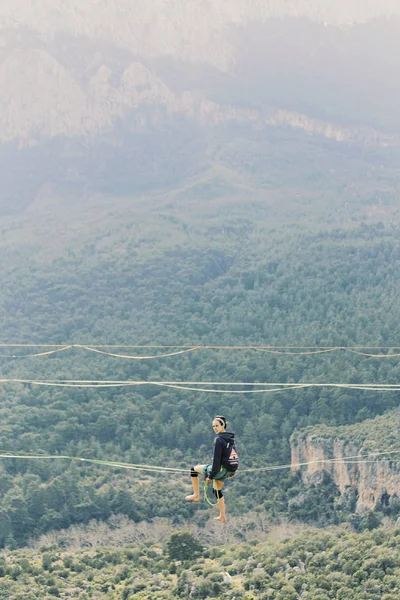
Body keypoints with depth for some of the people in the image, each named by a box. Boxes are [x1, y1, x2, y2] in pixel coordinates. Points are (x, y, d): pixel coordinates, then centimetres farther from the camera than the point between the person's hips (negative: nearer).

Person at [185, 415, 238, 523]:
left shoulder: (219, 440, -19)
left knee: (193, 469, 8)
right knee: (217, 490, 28)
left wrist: (211, 476, -17)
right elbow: (233, 454, 16)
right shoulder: (230, 438, 6)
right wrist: (232, 471, 26)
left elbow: (217, 459, -21)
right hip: (230, 469, 8)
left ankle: (196, 495, 16)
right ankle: (222, 517, 31)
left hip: (221, 469, -8)